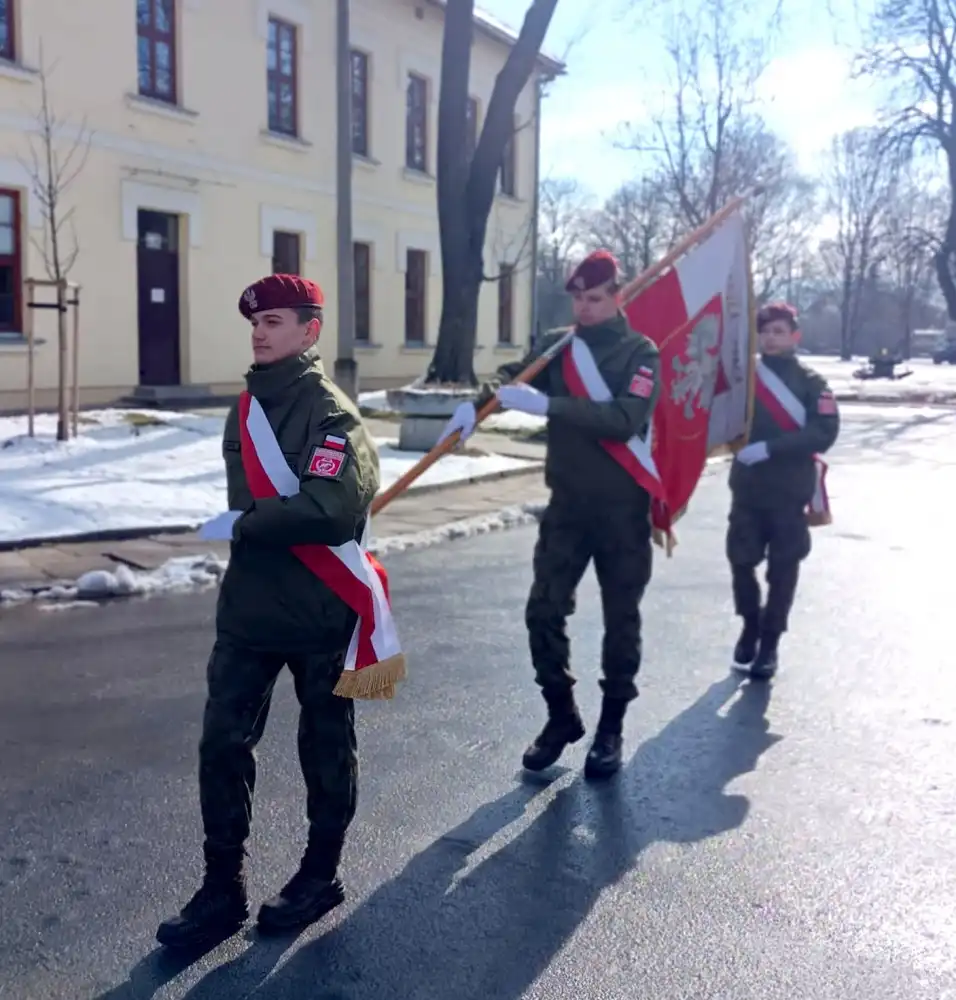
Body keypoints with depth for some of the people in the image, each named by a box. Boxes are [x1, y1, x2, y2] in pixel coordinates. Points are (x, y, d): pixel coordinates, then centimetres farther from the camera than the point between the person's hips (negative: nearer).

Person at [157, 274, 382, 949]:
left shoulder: (331, 413, -16)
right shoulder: (250, 405, 10)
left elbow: (332, 508, -30)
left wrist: (248, 528, -18)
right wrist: (254, 529, -4)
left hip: (319, 610, -6)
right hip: (249, 603, 7)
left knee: (325, 744, 11)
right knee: (223, 742, 6)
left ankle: (321, 876, 30)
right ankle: (223, 888, 20)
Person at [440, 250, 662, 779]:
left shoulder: (640, 352, -7)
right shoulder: (555, 344, 6)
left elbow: (625, 419, -22)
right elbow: (513, 376, -4)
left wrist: (547, 405, -29)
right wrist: (475, 403, -26)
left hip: (623, 508, -3)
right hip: (567, 503, 4)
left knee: (620, 619, 6)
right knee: (543, 610, -1)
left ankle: (611, 727, 22)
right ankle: (561, 715, 18)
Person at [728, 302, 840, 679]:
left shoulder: (811, 382, -1)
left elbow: (824, 432, -13)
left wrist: (769, 448, -20)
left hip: (790, 492, -2)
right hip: (746, 488, 2)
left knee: (782, 570, 3)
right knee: (740, 561, 4)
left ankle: (770, 642, 17)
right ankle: (750, 625, 29)